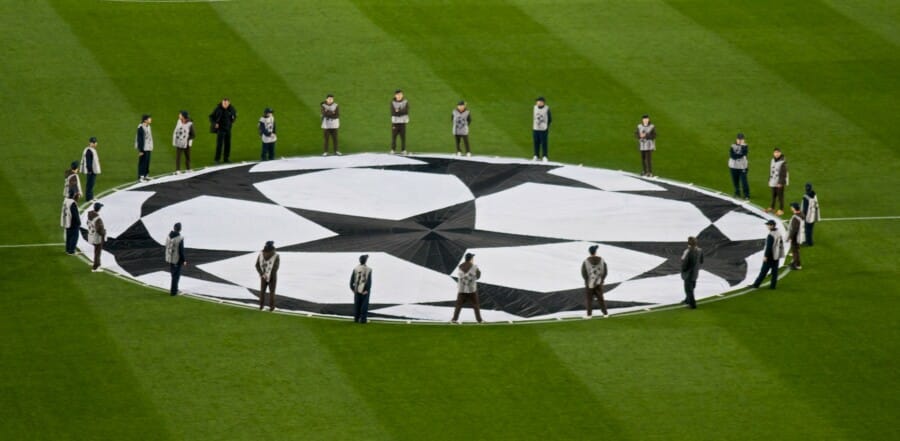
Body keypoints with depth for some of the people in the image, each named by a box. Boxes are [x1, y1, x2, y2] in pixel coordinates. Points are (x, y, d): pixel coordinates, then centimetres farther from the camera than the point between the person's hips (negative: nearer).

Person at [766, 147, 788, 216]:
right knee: (773, 195, 18)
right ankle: (772, 207, 32)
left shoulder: (783, 162, -17)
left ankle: (781, 210, 8)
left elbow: (783, 174, -17)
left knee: (780, 196, 0)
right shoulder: (773, 160, 7)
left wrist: (780, 182, -17)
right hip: (773, 182, 7)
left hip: (780, 183, -7)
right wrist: (770, 180, 15)